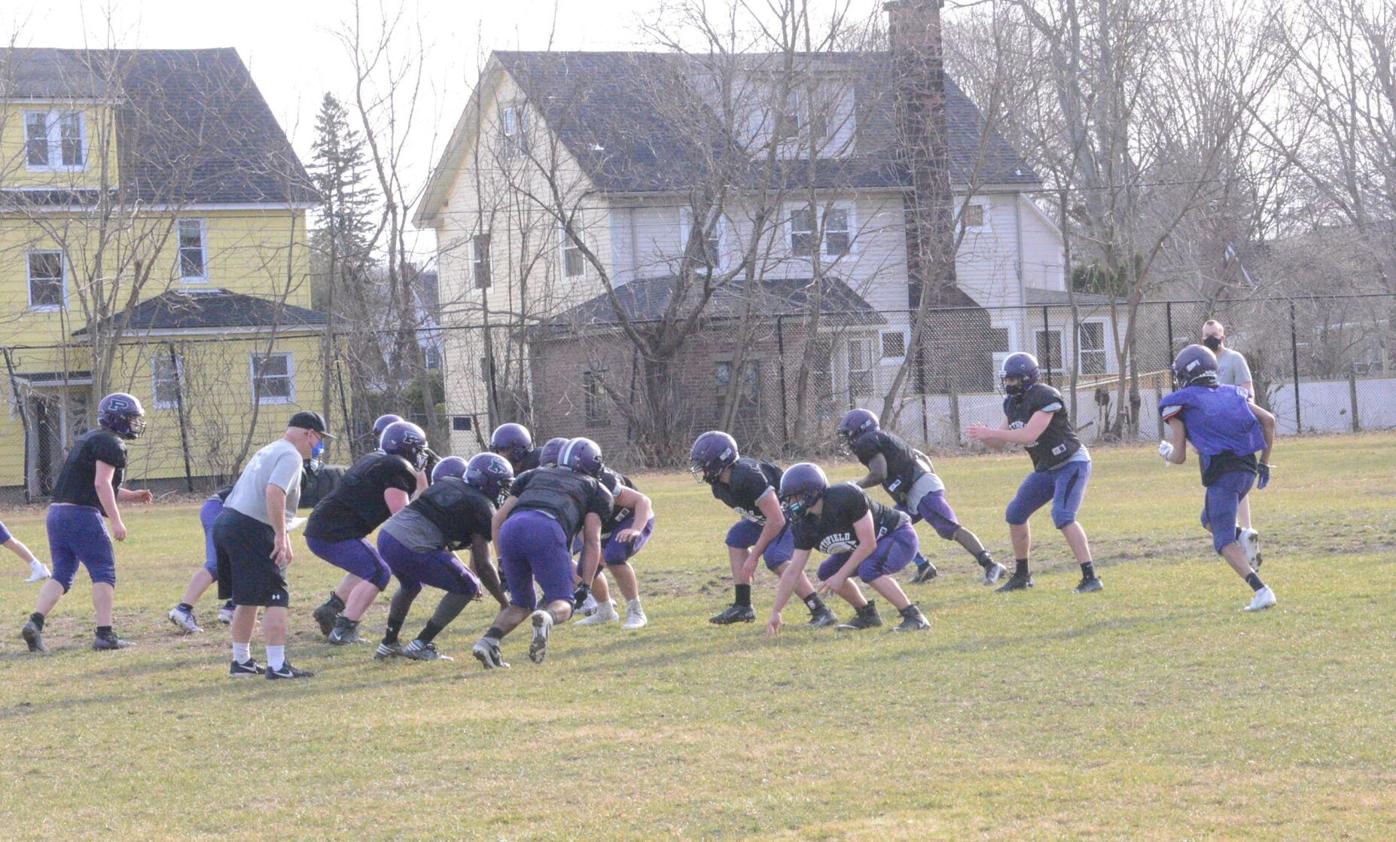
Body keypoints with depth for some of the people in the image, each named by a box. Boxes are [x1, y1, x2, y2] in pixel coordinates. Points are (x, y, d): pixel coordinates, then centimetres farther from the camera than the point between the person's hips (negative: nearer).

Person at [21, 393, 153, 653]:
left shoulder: (89, 440, 25)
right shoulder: (112, 444, -6)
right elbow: (102, 484, -17)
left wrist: (133, 496, 26)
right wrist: (116, 521, -19)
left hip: (56, 512, 9)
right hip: (81, 514, -9)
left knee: (62, 574, 11)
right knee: (104, 573, -1)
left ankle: (35, 623, -5)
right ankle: (105, 634, -3)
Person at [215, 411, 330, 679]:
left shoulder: (269, 451, 24)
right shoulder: (291, 456, -8)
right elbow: (274, 493, -23)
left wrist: (283, 540, 29)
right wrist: (281, 536, -20)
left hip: (225, 524, 10)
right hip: (250, 529, -10)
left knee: (246, 600, 20)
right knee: (275, 598, -4)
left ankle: (241, 661, 28)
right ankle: (277, 666, -7)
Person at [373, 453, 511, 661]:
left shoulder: (446, 483, 21)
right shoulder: (482, 507, 1)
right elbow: (483, 565, -1)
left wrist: (465, 572, 35)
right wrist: (505, 603, 10)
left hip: (386, 534, 8)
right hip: (413, 549, -8)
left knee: (410, 586, 37)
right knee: (467, 588, 11)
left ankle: (388, 644, 40)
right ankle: (420, 645, 9)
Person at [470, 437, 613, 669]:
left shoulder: (534, 475, 36)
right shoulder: (595, 489, 27)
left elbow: (498, 519, 29)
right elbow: (592, 541, 17)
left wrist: (502, 563, 32)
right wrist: (584, 587, 16)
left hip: (511, 528, 4)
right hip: (547, 529, -4)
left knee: (521, 603, 21)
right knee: (562, 605, 4)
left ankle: (489, 640, -3)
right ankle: (546, 619, -30)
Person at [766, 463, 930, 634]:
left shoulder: (846, 497, -32)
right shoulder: (805, 524, -8)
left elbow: (868, 544, -29)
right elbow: (793, 571, -4)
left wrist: (840, 576, -25)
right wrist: (776, 612, -7)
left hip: (900, 537, -8)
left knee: (868, 569, -33)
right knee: (827, 572, 1)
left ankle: (915, 618, -23)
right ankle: (867, 614, 17)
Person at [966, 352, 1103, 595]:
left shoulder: (1045, 398, -23)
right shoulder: (1012, 403, 4)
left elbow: (1029, 435, -33)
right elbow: (1000, 444, 6)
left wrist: (989, 432, -31)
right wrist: (983, 436, -16)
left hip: (1072, 464, -9)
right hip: (1046, 469, 10)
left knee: (1063, 517, -24)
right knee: (1015, 514, 11)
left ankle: (1090, 577, -22)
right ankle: (1021, 575, 25)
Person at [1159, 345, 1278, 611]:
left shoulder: (1180, 404, 4)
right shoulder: (1231, 393, 19)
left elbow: (1179, 457, 4)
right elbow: (1268, 420, 11)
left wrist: (1165, 452, 27)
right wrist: (1264, 461, 18)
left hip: (1222, 473, -6)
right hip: (1248, 469, 6)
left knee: (1224, 542, -1)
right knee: (1210, 519, 27)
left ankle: (1261, 591, -18)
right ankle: (1242, 537, -3)